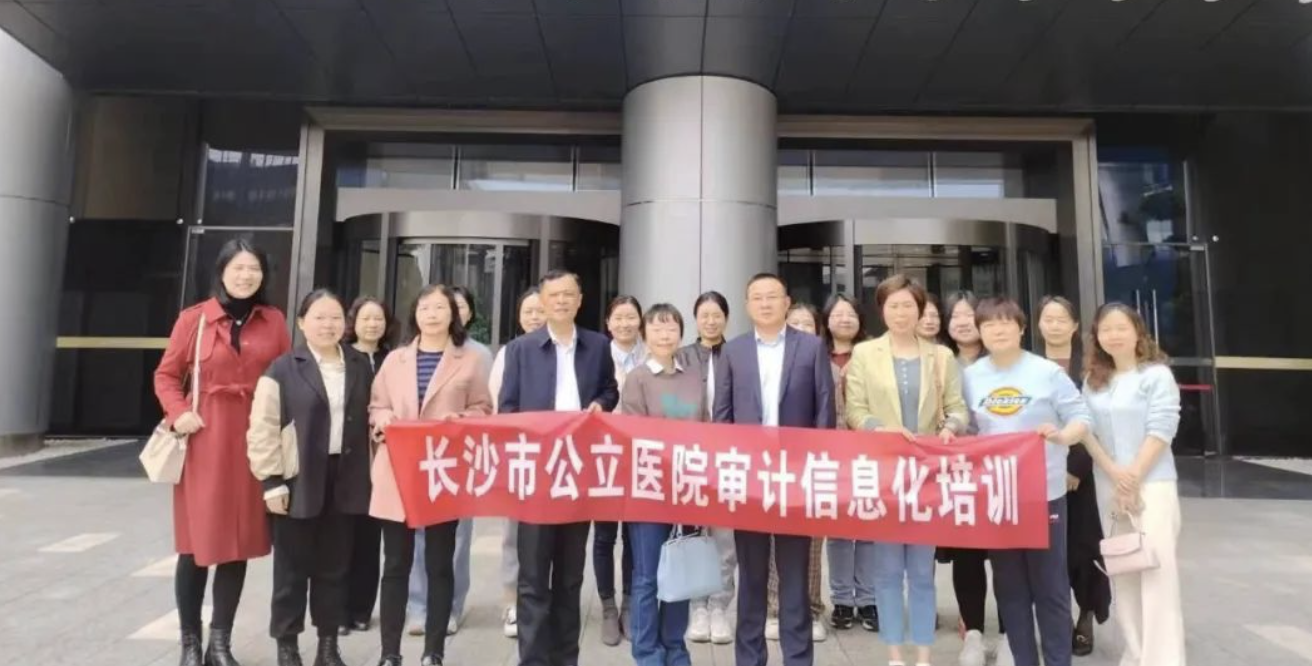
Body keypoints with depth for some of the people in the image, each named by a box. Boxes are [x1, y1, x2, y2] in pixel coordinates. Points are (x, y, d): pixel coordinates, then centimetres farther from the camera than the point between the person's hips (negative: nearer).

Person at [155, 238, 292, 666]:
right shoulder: (194, 318, 0)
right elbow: (166, 374, 6)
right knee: (196, 543, 5)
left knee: (240, 542, 7)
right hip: (203, 439, -2)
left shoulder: (274, 322, 5)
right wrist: (178, 413, -9)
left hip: (253, 441, 2)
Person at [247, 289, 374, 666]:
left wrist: (368, 473, 6)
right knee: (292, 567, 8)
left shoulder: (360, 366, 7)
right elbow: (263, 430, -7)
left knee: (335, 566, 12)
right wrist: (272, 481, -11)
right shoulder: (283, 369, -5)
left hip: (345, 480, 3)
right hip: (299, 481, -3)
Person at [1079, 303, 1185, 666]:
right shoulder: (1093, 381, 10)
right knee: (1122, 571, 9)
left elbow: (1161, 430, -10)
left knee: (1157, 569, -8)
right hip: (1109, 487, 5)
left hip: (1153, 484, -4)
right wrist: (1114, 473, -8)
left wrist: (1134, 476, -14)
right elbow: (1087, 431, 5)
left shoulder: (1158, 375, -3)